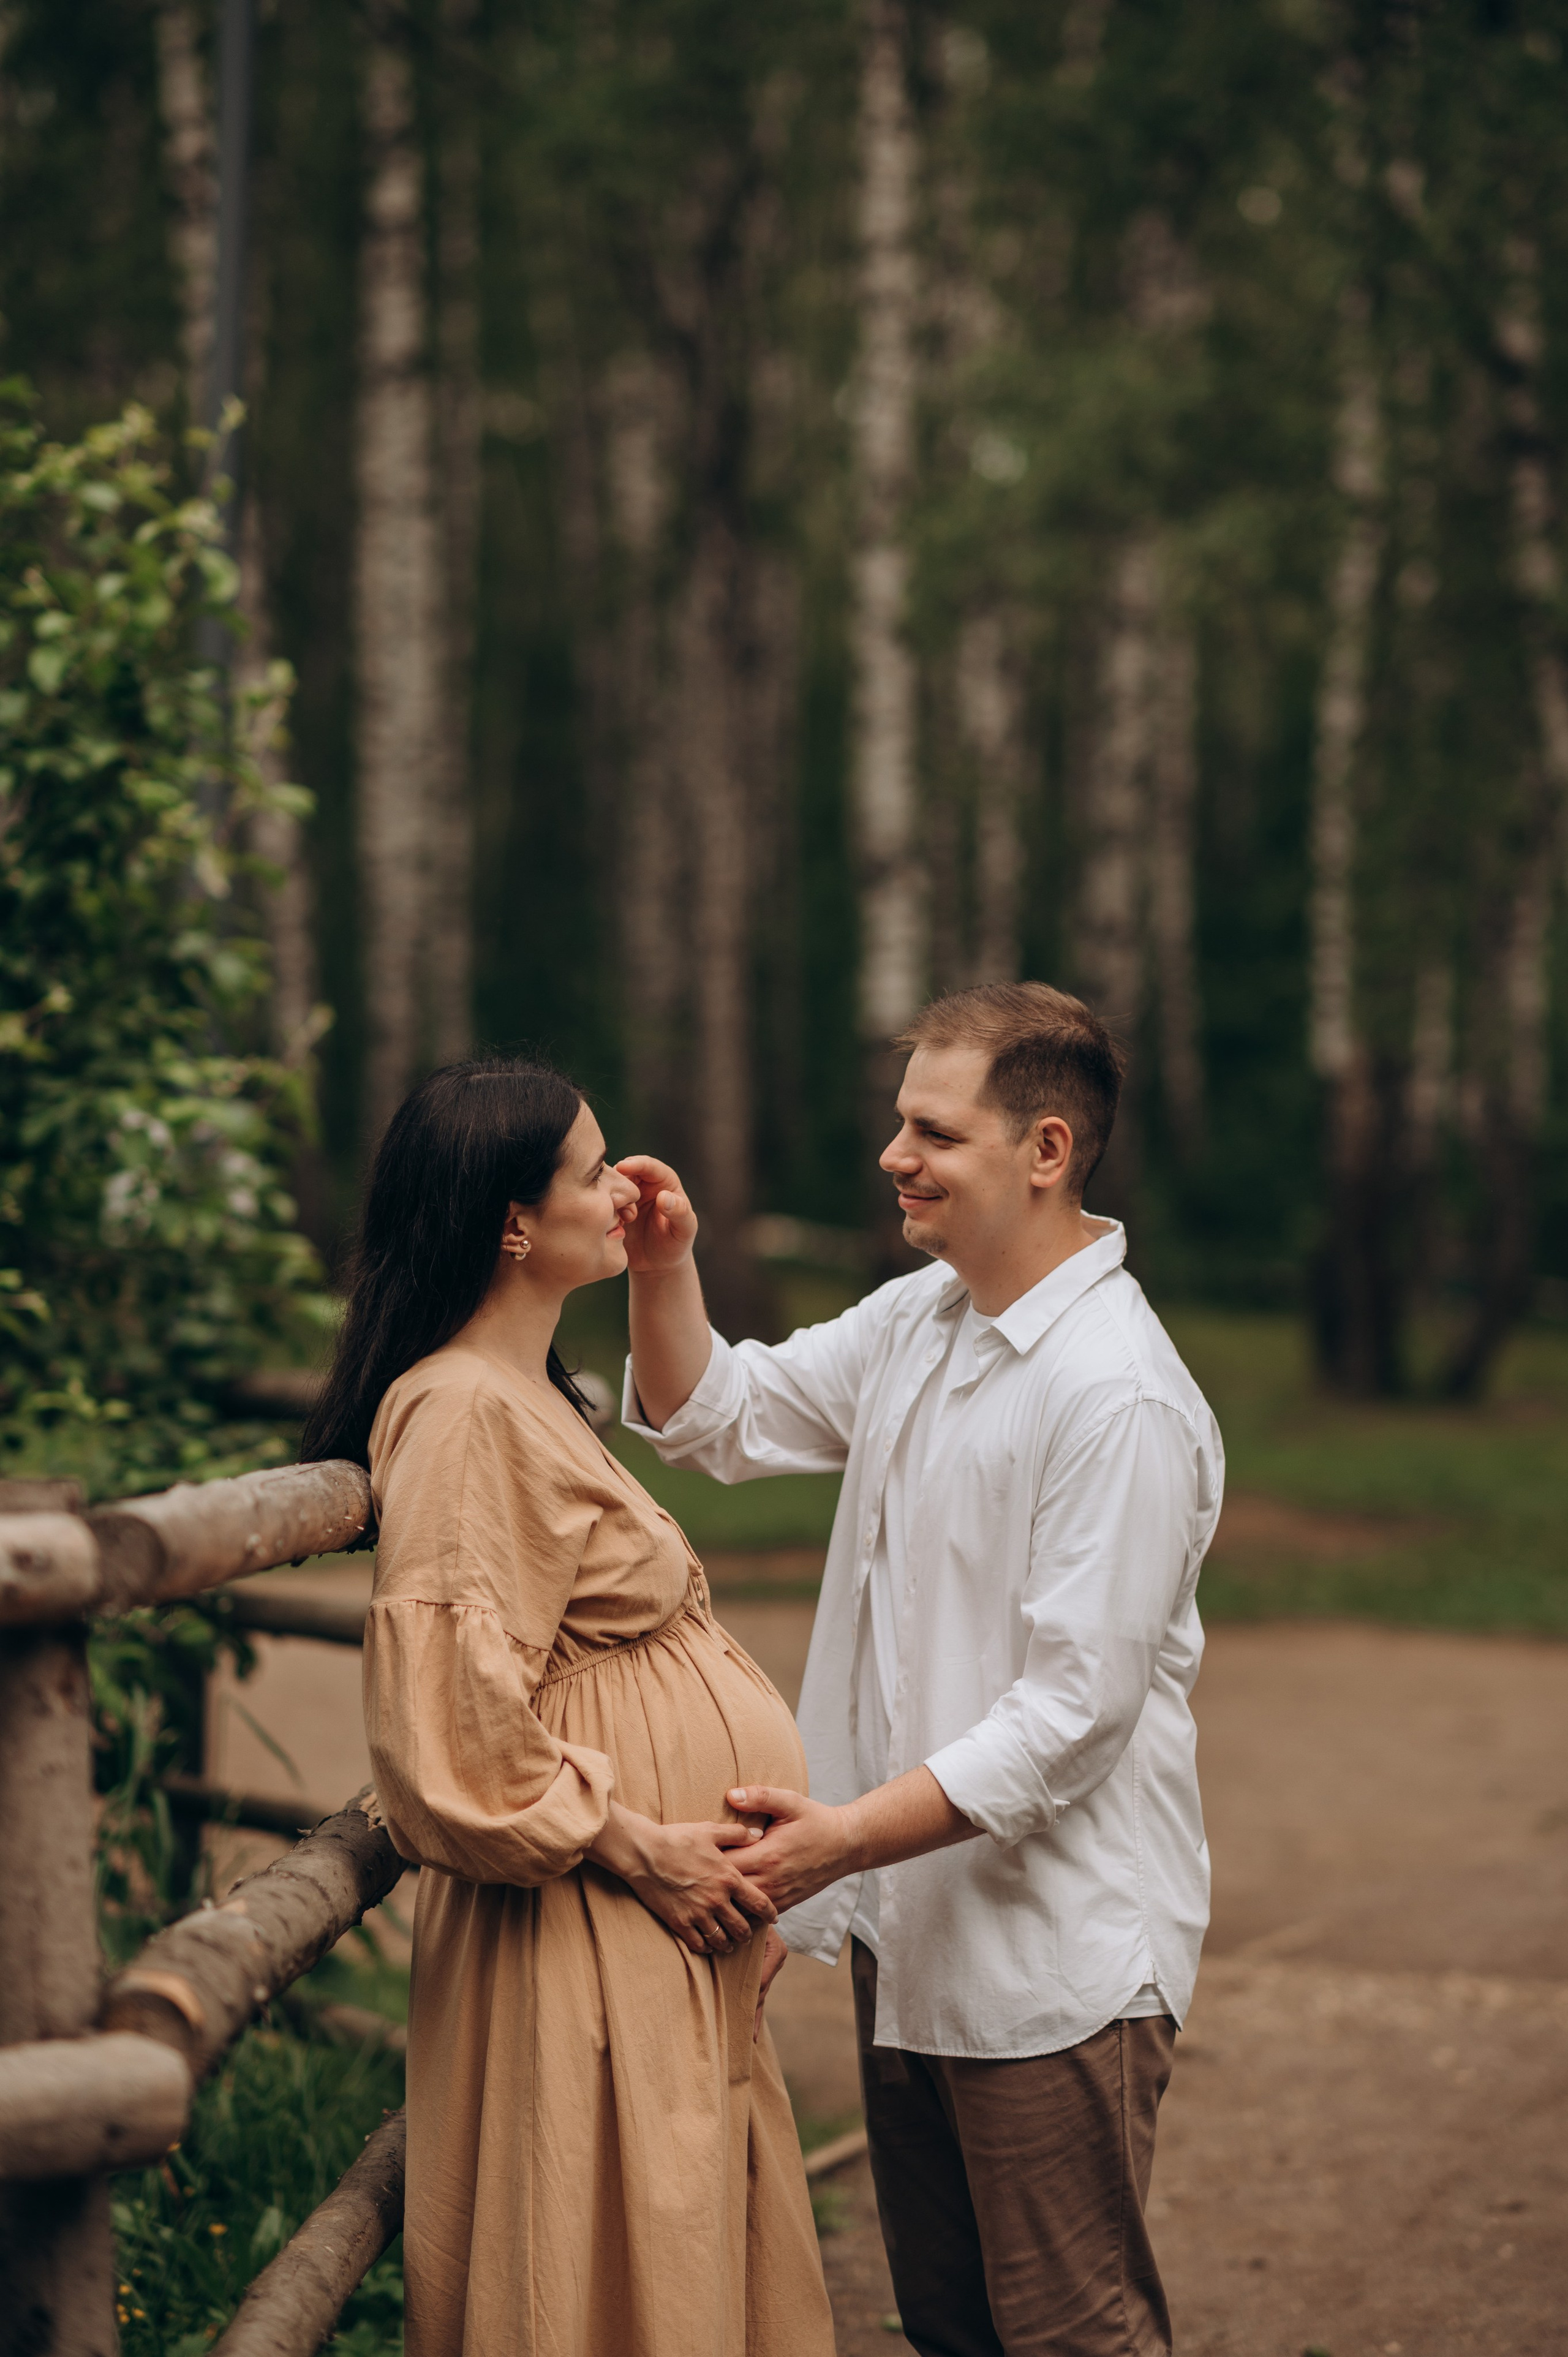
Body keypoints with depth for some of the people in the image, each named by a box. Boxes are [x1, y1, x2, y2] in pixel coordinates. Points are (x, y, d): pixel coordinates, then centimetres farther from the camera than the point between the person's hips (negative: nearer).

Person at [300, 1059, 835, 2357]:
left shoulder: (533, 1397, 14)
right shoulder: (461, 1415, -19)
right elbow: (459, 1722, -23)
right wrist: (635, 1846, -17)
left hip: (672, 1939, 10)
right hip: (587, 1949, -10)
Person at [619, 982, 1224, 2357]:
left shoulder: (1120, 1399, -22)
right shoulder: (913, 1323, 7)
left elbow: (1074, 1704, -24)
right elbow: (719, 1418, 18)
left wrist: (848, 1836, -26)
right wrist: (664, 1268, 0)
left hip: (1055, 1961, -9)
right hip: (912, 1931, 9)